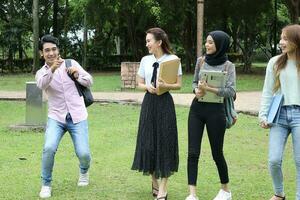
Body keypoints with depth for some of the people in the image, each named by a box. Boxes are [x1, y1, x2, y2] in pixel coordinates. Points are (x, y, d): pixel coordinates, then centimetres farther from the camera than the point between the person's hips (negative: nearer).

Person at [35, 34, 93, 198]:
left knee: (83, 153, -11)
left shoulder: (71, 63, 3)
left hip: (77, 117, 0)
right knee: (49, 148, -24)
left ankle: (84, 171, 26)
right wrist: (52, 69, -43)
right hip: (56, 118, 0)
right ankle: (46, 184, -2)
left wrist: (77, 76, -17)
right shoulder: (41, 73, 1)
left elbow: (89, 82, 4)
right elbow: (41, 84, -24)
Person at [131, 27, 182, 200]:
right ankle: (155, 183, 22)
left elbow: (179, 85, -3)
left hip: (165, 103, -4)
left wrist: (165, 85, -20)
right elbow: (140, 84, 13)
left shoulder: (172, 59, -4)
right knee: (148, 142, 5)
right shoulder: (145, 60, 8)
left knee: (164, 142, -4)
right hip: (149, 103, 4)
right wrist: (148, 87, -8)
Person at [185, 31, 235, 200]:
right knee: (193, 153, -4)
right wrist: (197, 90, -6)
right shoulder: (201, 61, 5)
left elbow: (231, 91, -14)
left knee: (217, 153, 8)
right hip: (196, 109, 4)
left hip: (215, 111, -4)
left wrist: (208, 88, -22)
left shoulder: (228, 65, -6)